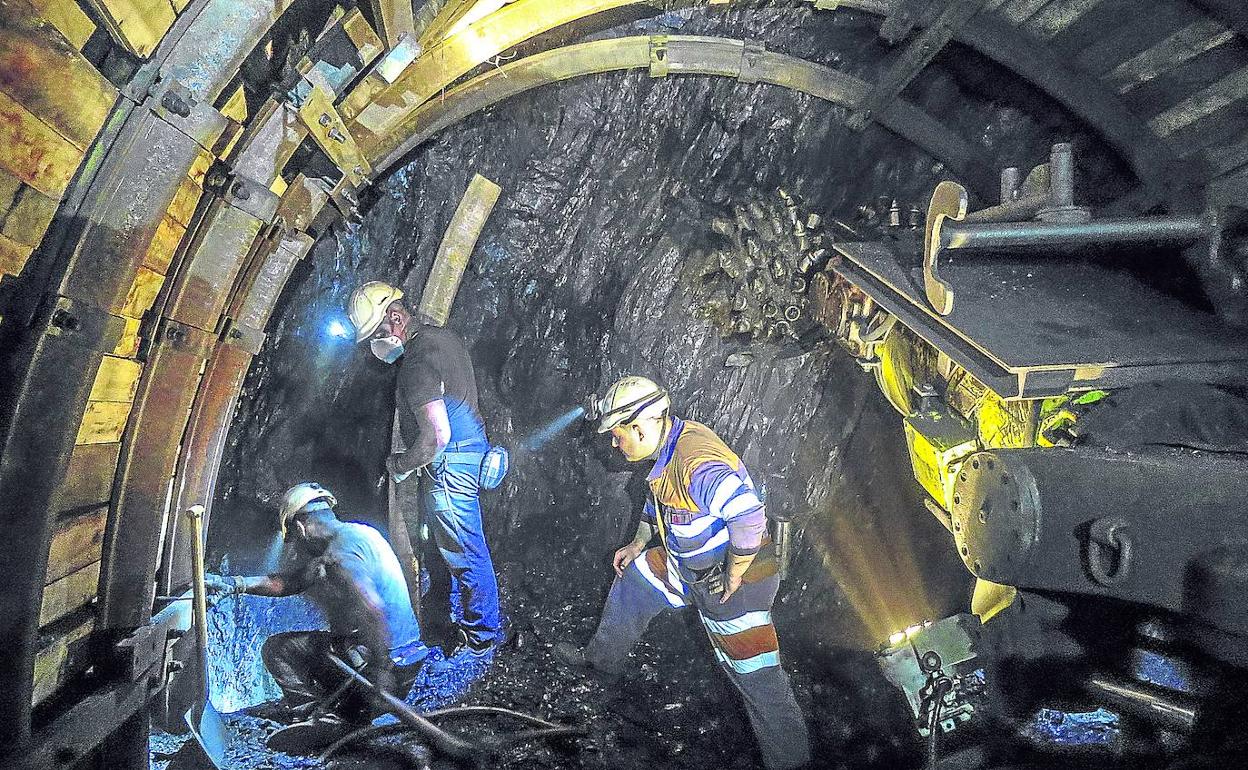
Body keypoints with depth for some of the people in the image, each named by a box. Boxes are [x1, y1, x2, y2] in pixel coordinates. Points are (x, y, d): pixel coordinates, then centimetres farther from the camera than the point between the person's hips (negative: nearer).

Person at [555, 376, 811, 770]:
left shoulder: (696, 463, -32)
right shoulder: (668, 445, 0)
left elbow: (749, 515, -41)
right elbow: (660, 499, 20)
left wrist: (732, 578, -28)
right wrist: (638, 544, 23)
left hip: (735, 579, -10)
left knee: (758, 678, -3)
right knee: (633, 577, 22)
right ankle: (602, 657, 42)